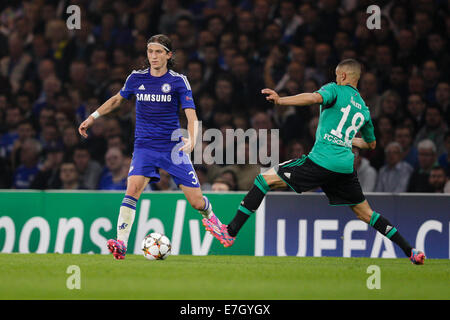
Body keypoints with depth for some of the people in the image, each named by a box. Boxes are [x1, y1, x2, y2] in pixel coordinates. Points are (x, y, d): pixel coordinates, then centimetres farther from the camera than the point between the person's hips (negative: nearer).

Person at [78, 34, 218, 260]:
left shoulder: (178, 81, -5)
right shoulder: (136, 78, 4)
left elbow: (191, 116, -12)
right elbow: (117, 99, 23)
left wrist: (192, 139, -29)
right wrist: (92, 117, 19)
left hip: (173, 147, -1)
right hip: (145, 146, 1)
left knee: (196, 201, -1)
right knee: (133, 187, -25)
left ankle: (211, 219, 36)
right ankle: (121, 243, -29)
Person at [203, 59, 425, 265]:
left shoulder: (335, 90, 4)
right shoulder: (363, 109, 22)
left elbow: (314, 98, -20)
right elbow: (371, 144, 36)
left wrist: (280, 101, -24)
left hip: (321, 161, -6)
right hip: (346, 166, 6)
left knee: (266, 179, 0)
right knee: (365, 213, 18)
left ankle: (231, 232, -6)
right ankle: (410, 251, 13)